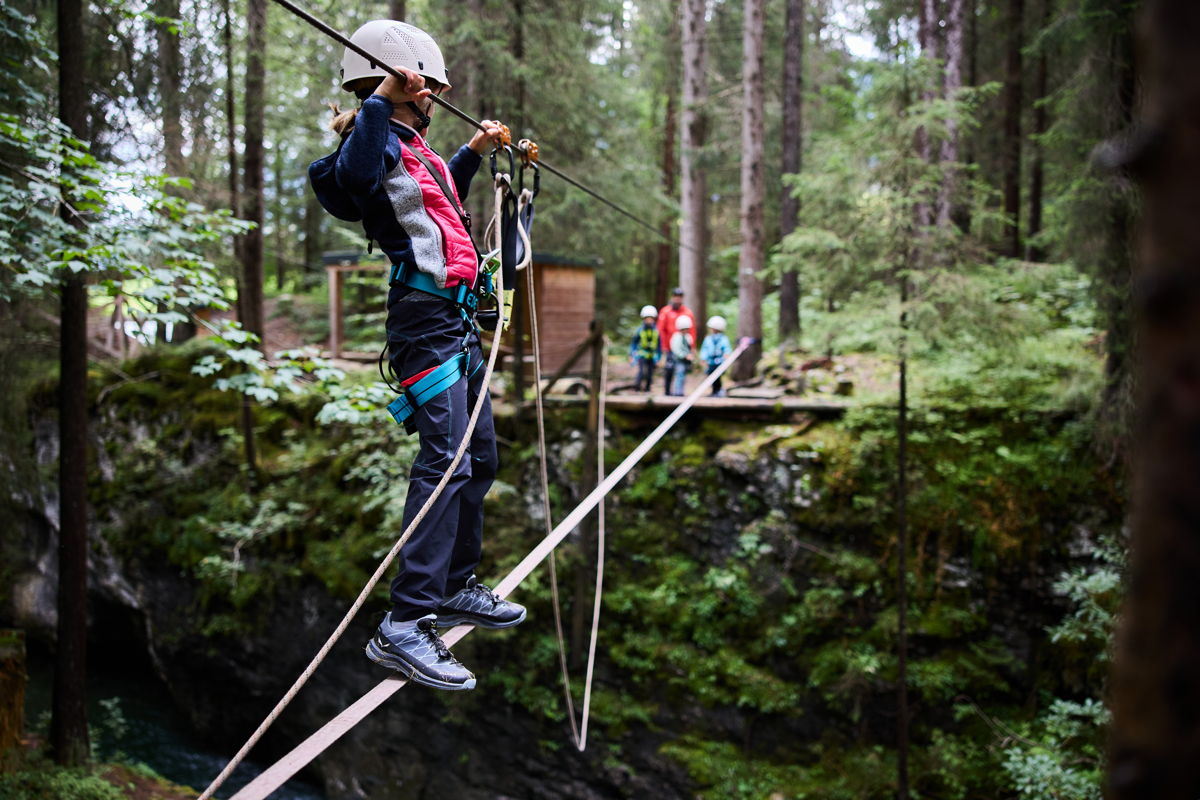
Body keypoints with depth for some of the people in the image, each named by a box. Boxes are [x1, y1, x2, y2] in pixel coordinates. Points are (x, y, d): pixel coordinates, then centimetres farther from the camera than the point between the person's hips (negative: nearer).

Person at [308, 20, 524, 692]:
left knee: (480, 457, 15)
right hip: (426, 319, -11)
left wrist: (474, 152, 39)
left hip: (457, 321, 11)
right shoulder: (381, 142, -10)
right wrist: (380, 102, -35)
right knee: (446, 460, -19)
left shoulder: (416, 149, 20)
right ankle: (405, 625, -19)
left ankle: (457, 589, 28)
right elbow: (354, 177, -36)